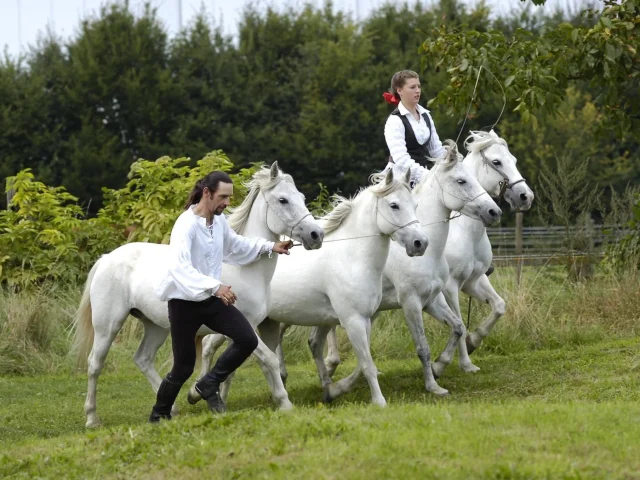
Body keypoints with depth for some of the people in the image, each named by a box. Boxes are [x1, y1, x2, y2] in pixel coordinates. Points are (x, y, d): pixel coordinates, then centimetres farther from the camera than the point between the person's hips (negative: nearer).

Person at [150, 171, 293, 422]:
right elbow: (180, 268, -38)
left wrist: (269, 246, 14)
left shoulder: (219, 220, 0)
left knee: (248, 340, -11)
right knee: (183, 368, 1)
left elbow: (235, 246, 23)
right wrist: (215, 286, -48)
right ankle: (159, 414, 24)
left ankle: (209, 385, 7)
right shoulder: (186, 225, -24)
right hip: (185, 303, -7)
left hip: (212, 299, 7)